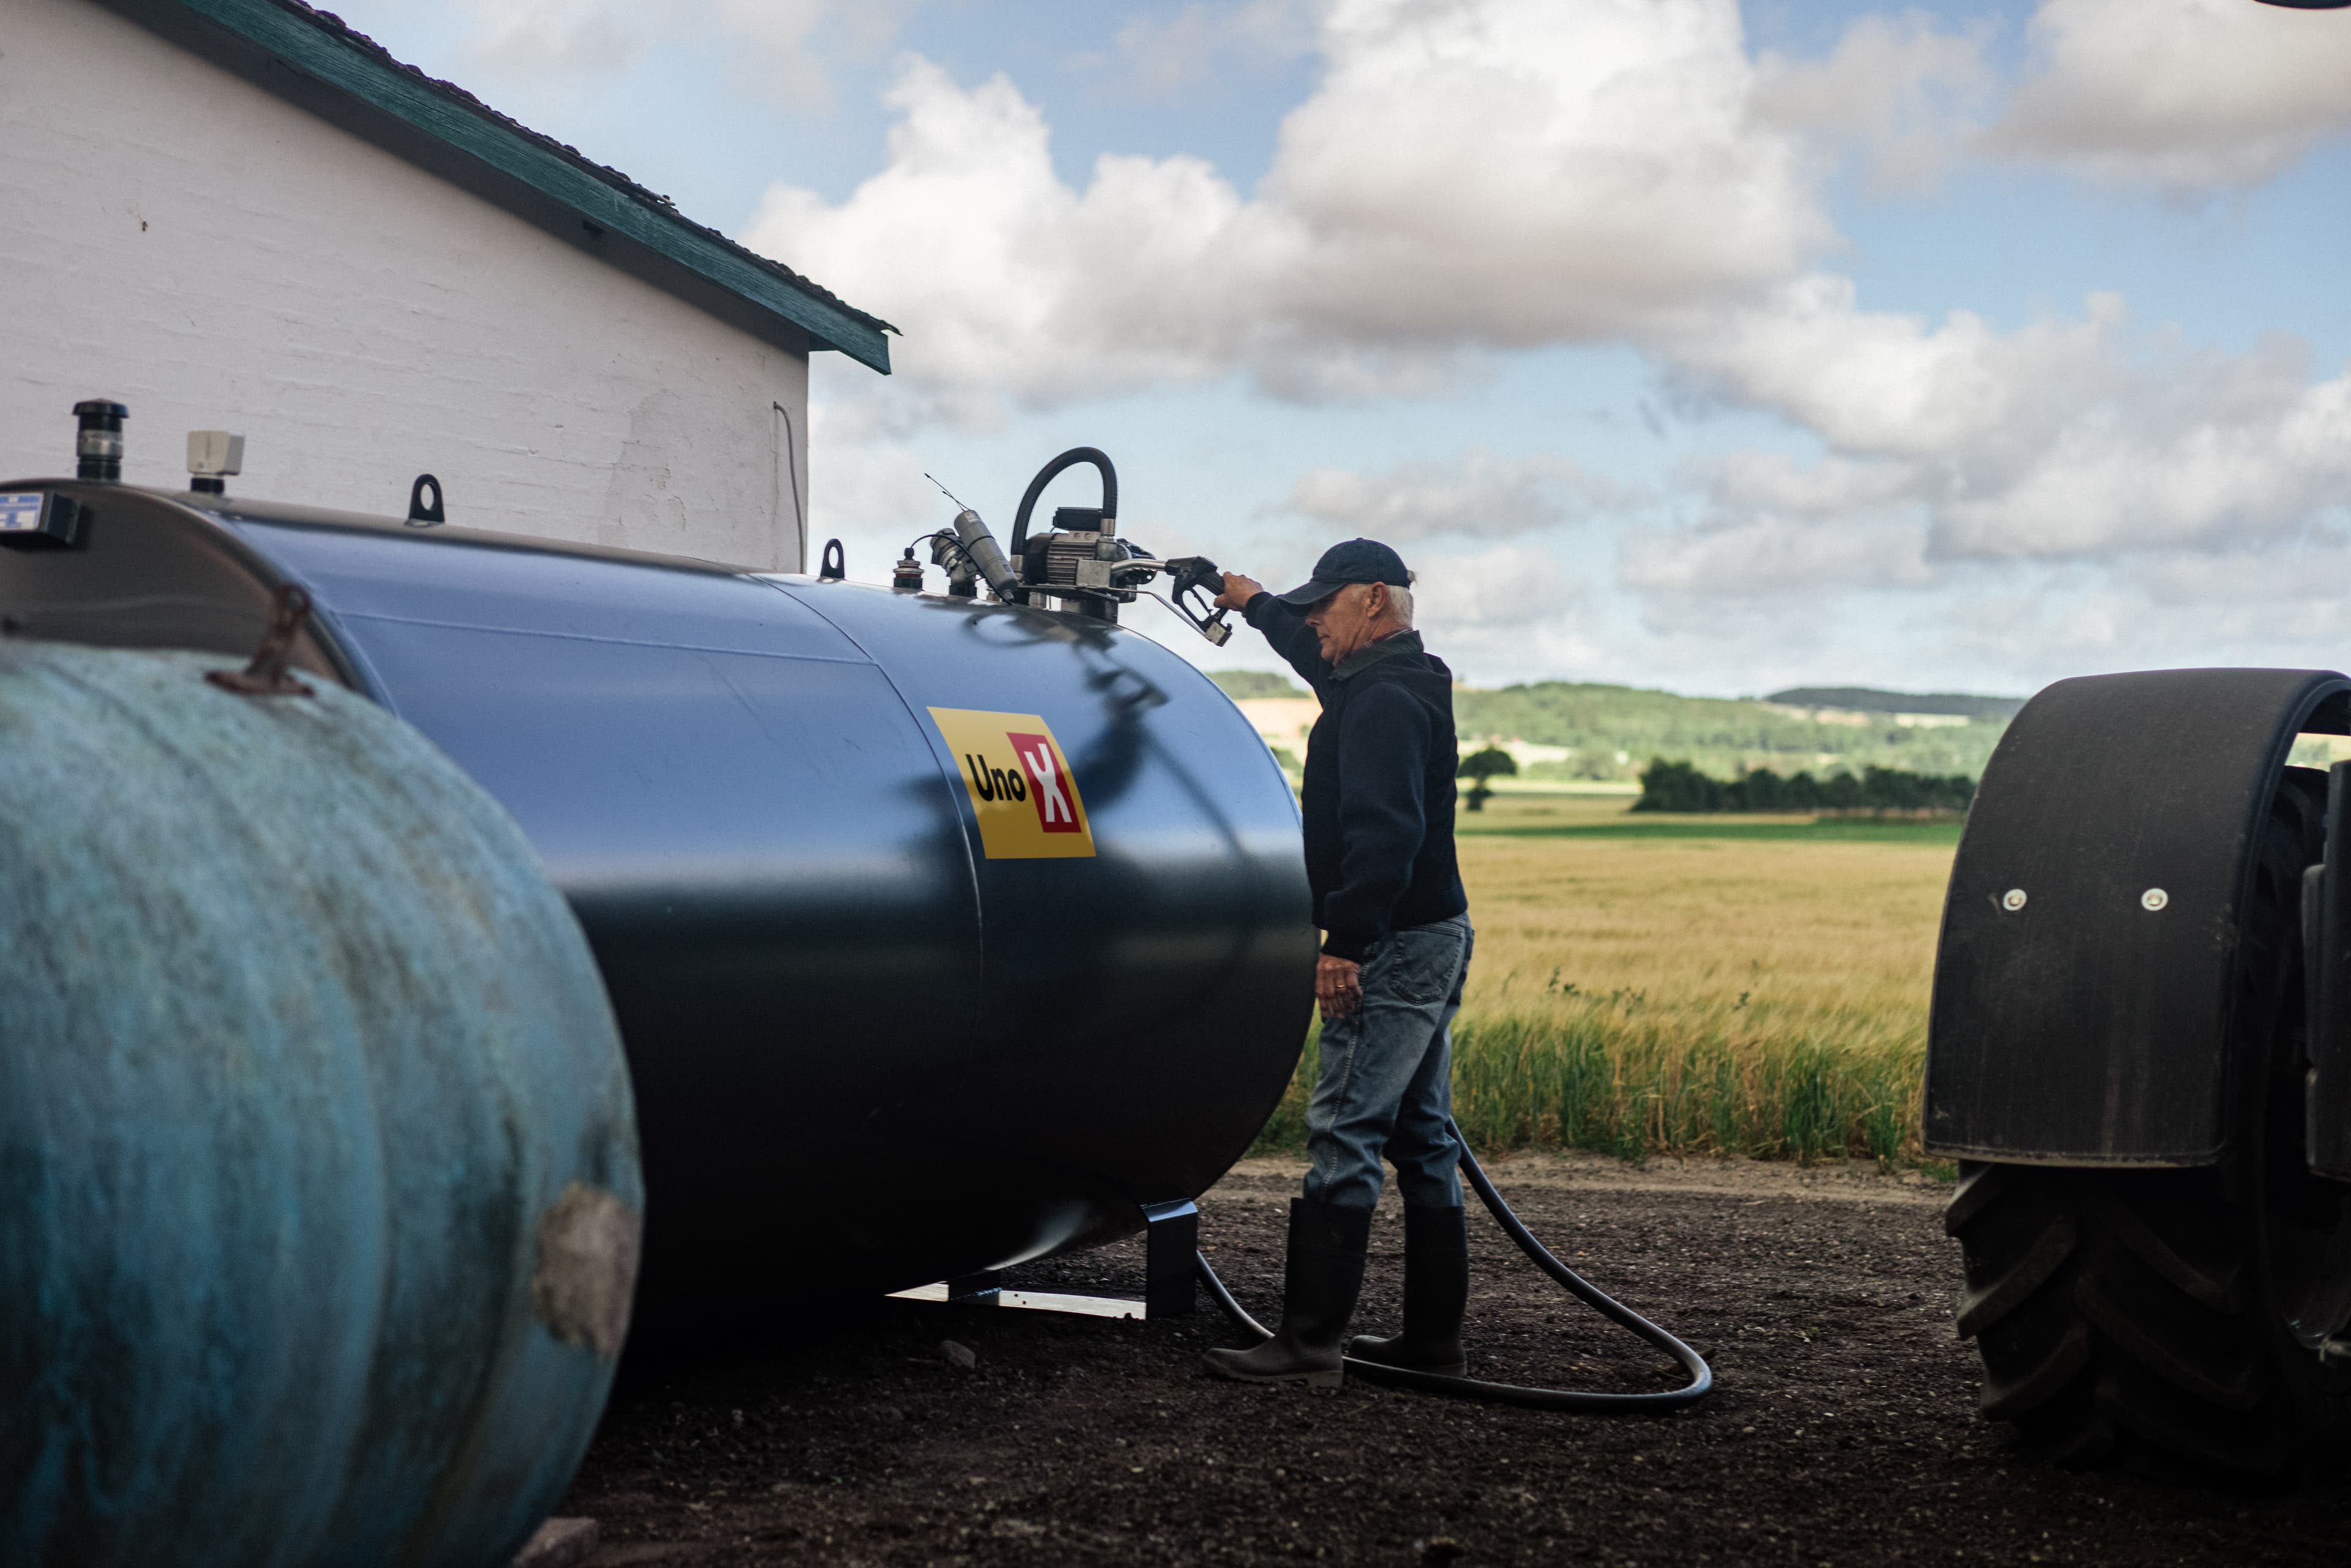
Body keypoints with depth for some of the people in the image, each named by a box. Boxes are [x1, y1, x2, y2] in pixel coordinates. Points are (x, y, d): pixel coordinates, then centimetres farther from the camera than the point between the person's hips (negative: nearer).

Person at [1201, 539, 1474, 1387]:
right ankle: (1433, 1337, 18)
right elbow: (1315, 655, 40)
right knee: (1421, 1137, 12)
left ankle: (1309, 1340, -12)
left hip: (1395, 947, -11)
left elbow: (1384, 832, -28)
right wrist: (1255, 604, 49)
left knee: (1343, 1134, -12)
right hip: (1429, 937, 11)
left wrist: (1345, 944, -29)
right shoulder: (1393, 683, 16)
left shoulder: (1385, 702, -17)